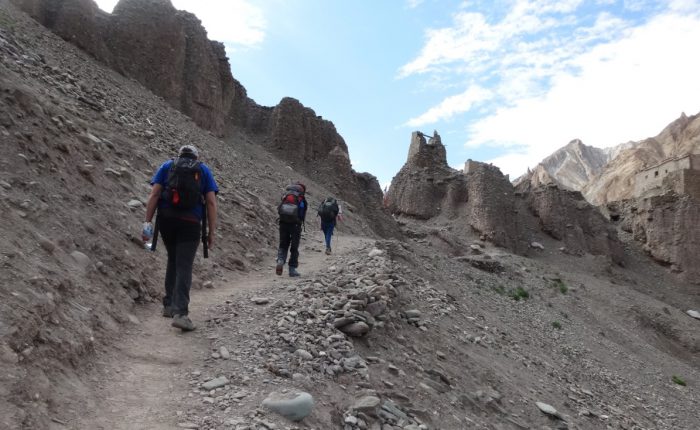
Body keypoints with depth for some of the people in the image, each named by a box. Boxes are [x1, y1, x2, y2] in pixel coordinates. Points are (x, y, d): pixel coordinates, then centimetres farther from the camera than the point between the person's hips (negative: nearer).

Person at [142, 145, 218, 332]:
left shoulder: (167, 166, 15)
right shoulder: (203, 170, 12)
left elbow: (154, 194, 2)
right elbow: (211, 202, 2)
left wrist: (147, 221, -1)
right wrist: (211, 232, 3)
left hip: (166, 219, 3)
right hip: (190, 223, -2)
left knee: (173, 260, 21)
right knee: (184, 267, -4)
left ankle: (169, 305, 25)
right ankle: (180, 313, -14)